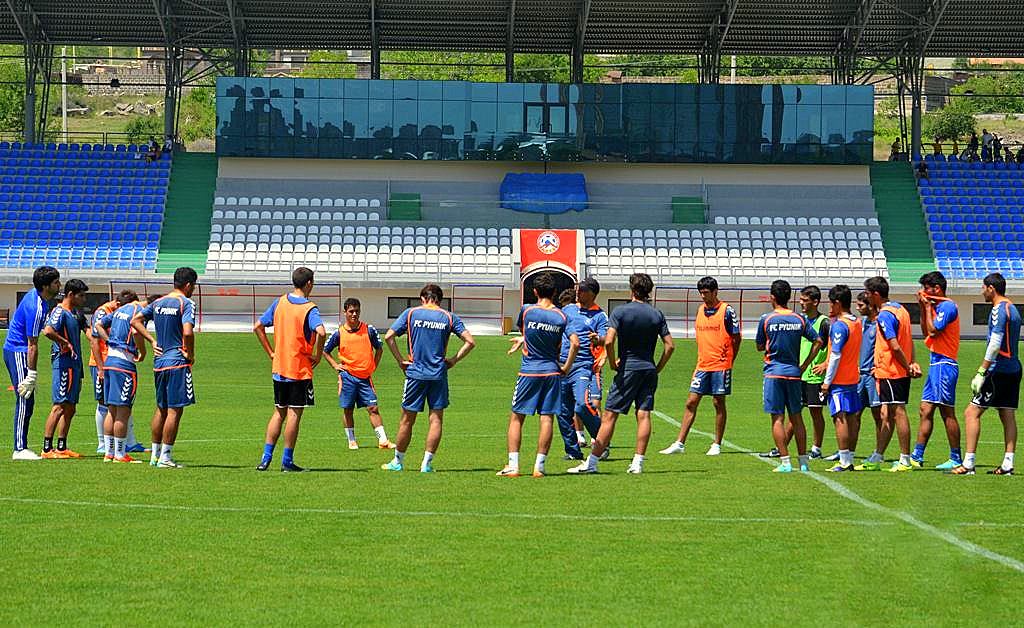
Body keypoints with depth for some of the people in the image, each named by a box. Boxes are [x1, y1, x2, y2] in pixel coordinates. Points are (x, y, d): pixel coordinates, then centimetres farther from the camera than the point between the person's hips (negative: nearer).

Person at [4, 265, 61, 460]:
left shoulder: (35, 294, 6)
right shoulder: (35, 308, -24)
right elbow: (32, 345, -23)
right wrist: (31, 375, -21)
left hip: (13, 349, 10)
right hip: (18, 352, -10)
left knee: (27, 401, 11)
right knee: (25, 402, -9)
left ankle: (21, 447, 14)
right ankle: (20, 449, -9)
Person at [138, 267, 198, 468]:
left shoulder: (157, 303, 11)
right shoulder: (186, 303, -11)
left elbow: (136, 320, 12)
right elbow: (187, 332, -23)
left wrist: (153, 341, 12)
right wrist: (191, 355, -9)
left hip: (159, 361, 8)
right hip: (178, 362, -8)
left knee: (161, 408, 16)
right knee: (175, 410, -4)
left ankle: (154, 455, 19)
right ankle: (165, 457, -6)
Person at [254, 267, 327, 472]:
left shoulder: (280, 302, 5)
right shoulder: (309, 309, -13)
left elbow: (258, 327, 9)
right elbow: (321, 332, -30)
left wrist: (270, 353, 12)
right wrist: (318, 356, -15)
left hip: (278, 368, 6)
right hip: (300, 369, -6)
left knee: (279, 412, 15)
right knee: (294, 414, 0)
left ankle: (266, 458, 11)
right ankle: (287, 461, 2)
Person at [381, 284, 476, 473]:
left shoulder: (411, 314, 2)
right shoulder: (449, 318, 4)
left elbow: (389, 336, -4)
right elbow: (470, 342, -2)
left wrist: (400, 360, 1)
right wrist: (454, 360, 4)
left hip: (415, 373, 0)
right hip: (439, 375, 0)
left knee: (407, 419, 7)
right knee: (436, 418, 5)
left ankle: (398, 462, 16)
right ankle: (427, 463, 1)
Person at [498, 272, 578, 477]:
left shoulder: (526, 310, -5)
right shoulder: (562, 317, -2)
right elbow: (575, 343, -9)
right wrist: (566, 368, 3)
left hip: (529, 372, -1)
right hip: (552, 372, 1)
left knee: (516, 418, 6)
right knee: (547, 418, 3)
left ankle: (513, 466, 0)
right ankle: (539, 466, 1)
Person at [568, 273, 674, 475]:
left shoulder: (620, 311, -6)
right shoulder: (657, 314, 5)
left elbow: (609, 341, -17)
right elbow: (669, 345, 3)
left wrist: (613, 363, -2)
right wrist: (658, 368, 11)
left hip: (627, 368, -4)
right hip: (649, 369, 4)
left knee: (609, 415, -2)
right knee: (643, 415, 4)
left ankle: (592, 462, -2)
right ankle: (638, 462, 1)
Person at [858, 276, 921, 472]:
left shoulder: (885, 315, -16)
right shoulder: (900, 309, 14)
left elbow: (895, 346, -22)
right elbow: (909, 341, 15)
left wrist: (907, 366, -13)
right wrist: (912, 363, 5)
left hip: (891, 372, -10)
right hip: (901, 372, 10)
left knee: (898, 412, -6)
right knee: (887, 415, 12)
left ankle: (905, 460, -4)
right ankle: (876, 458, 16)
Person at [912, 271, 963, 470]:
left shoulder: (947, 306, -12)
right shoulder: (937, 307, 16)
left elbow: (932, 331, -18)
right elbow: (926, 333, 20)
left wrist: (928, 307, -8)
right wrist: (923, 308, 13)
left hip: (944, 364, -10)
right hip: (936, 363, 10)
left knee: (947, 413, -6)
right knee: (925, 410, 7)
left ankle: (956, 459, -2)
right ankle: (917, 456, 8)